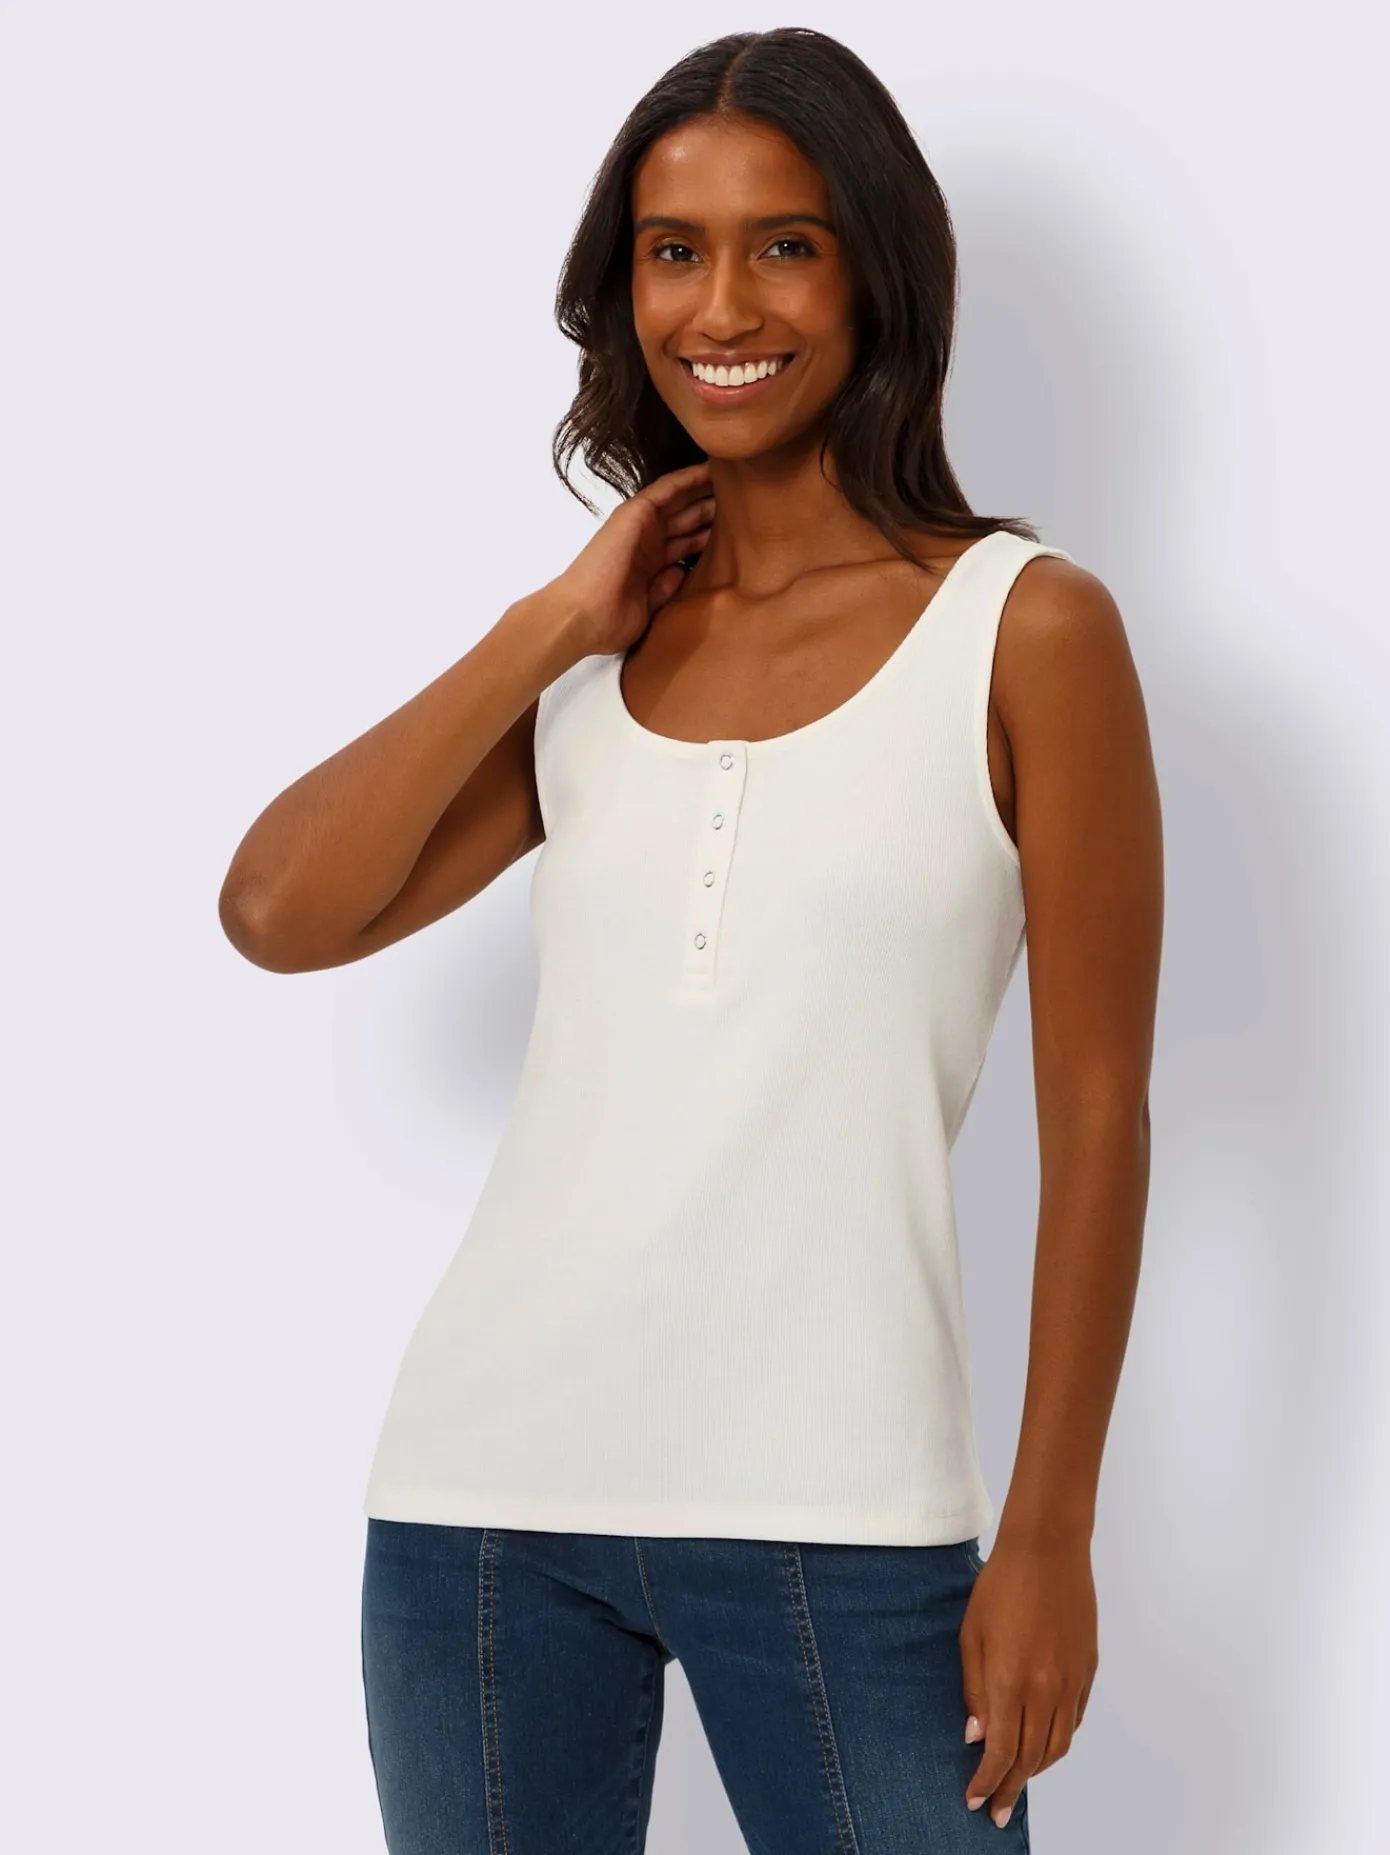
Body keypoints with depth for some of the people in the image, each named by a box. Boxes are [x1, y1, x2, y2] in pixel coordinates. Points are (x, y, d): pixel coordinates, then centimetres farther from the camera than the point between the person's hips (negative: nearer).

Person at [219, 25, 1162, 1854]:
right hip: (484, 1489, 4)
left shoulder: (1025, 628, 0)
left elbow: (1097, 1115, -2)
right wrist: (545, 632, -3)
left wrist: (1049, 1537, -5)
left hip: (829, 1509, -4)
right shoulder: (592, 653, 11)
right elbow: (274, 914, -2)